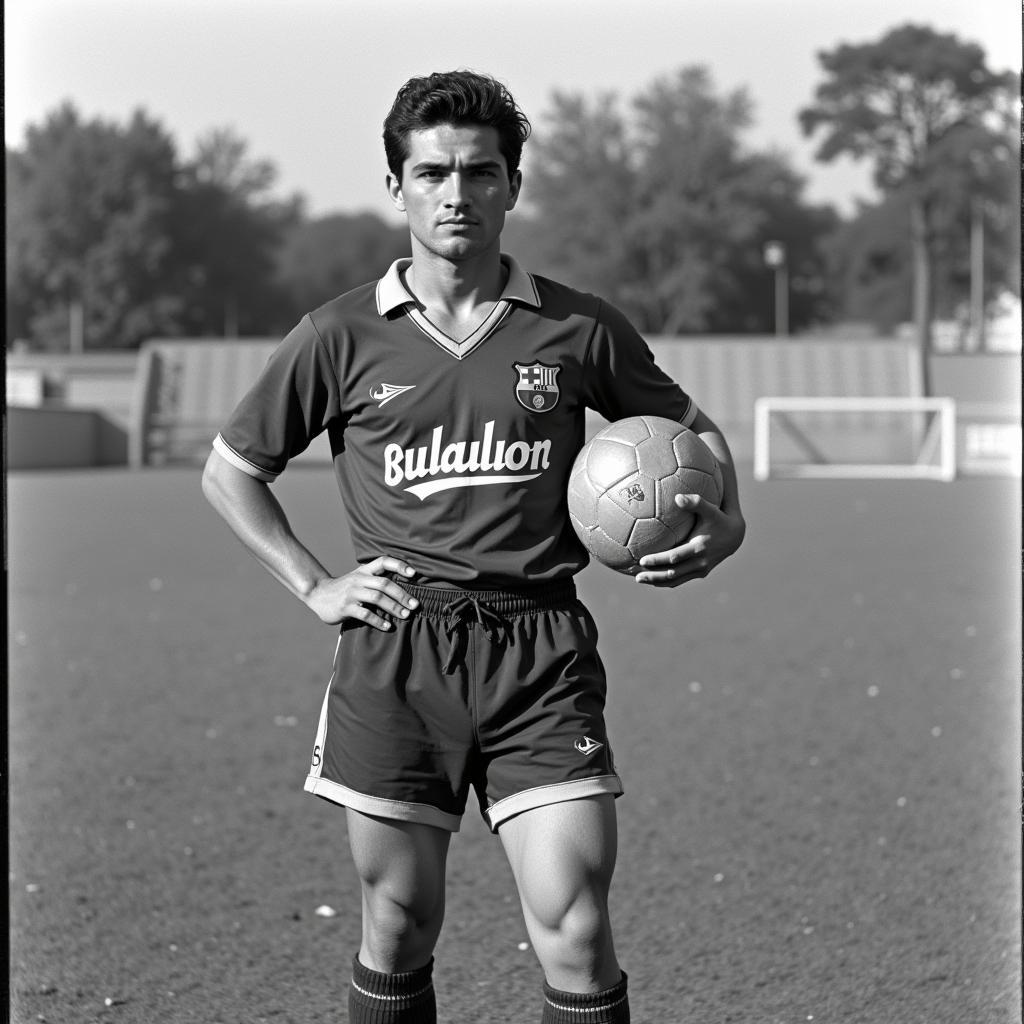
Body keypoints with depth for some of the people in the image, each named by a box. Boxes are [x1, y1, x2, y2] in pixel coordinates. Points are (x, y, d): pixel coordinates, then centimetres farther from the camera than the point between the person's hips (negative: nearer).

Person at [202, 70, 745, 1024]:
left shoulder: (580, 329, 4)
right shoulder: (341, 337, 4)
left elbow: (689, 429, 18)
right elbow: (230, 469, 15)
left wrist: (722, 524, -1)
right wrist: (314, 585, 6)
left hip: (540, 650, 0)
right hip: (393, 650, 1)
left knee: (574, 933, -7)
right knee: (398, 929, 8)